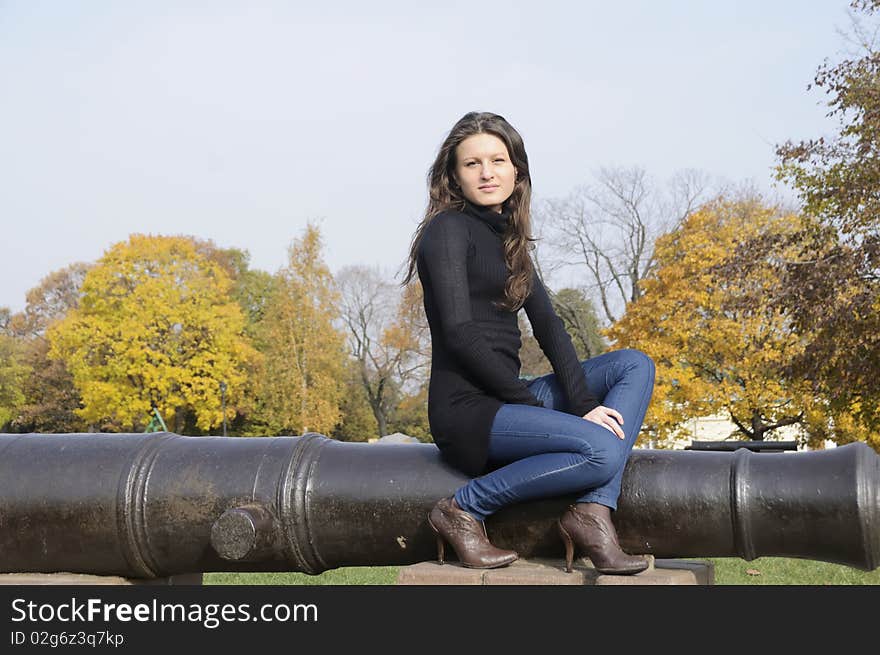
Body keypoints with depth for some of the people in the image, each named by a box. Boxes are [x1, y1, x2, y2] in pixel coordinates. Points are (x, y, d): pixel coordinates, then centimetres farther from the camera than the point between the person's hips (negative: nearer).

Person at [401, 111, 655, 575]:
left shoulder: (508, 239, 18)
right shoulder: (448, 228, -6)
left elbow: (548, 327, 9)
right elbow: (458, 333, -16)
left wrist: (583, 405, -4)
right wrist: (530, 402, -12)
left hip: (505, 402, 9)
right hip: (466, 410, -9)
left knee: (635, 365, 2)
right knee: (602, 451, -25)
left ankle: (593, 513, -11)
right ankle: (464, 509, -9)